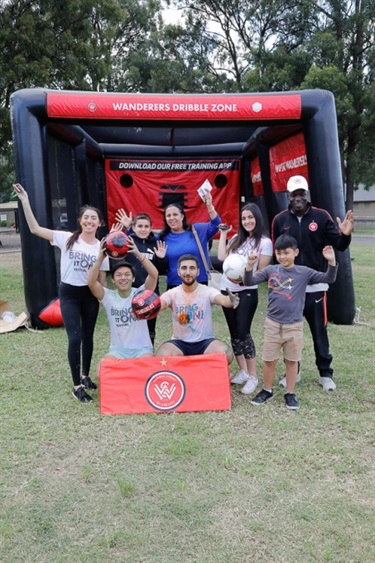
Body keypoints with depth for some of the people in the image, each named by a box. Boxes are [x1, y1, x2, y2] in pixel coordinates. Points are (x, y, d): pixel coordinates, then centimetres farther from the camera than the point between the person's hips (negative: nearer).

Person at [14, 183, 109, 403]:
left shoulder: (102, 247, -1)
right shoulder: (67, 238, -7)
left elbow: (103, 279, 5)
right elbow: (35, 229, -12)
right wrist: (25, 201, -17)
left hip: (90, 294, 3)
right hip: (69, 293, -2)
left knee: (88, 337, 14)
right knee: (75, 338, -9)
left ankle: (85, 376, 35)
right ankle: (77, 386, 3)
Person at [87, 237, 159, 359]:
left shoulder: (141, 293, -4)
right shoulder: (108, 296, 0)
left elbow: (154, 274, -19)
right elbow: (91, 282, -15)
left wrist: (138, 255, -30)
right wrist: (100, 259, -23)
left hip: (142, 349, -1)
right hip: (117, 349, 1)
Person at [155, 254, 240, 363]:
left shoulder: (208, 291, -8)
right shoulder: (172, 293, -4)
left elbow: (222, 300, -29)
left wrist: (230, 301, -55)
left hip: (205, 342, 0)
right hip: (179, 342, 1)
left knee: (226, 355, -29)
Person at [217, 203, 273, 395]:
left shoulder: (265, 242, -5)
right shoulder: (236, 239, 12)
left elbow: (262, 272, -7)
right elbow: (222, 257, -1)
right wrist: (223, 234, 5)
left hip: (247, 292, -6)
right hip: (227, 290, 6)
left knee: (243, 332, -9)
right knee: (234, 333, 10)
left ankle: (253, 377, 3)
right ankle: (243, 371, 23)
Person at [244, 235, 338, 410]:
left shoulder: (304, 272, -4)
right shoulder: (270, 270, -2)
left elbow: (328, 279, -7)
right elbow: (249, 282, -5)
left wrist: (332, 262, -23)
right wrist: (249, 266, -23)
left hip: (294, 325, -1)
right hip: (272, 324, 1)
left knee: (292, 360, 11)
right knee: (269, 360, 10)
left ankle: (290, 393, 26)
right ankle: (267, 390, 28)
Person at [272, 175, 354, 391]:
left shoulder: (321, 216, -4)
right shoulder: (280, 220, 2)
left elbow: (339, 245, -5)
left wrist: (345, 235, -27)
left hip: (315, 286, -2)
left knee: (319, 331, 7)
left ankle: (325, 373, 21)